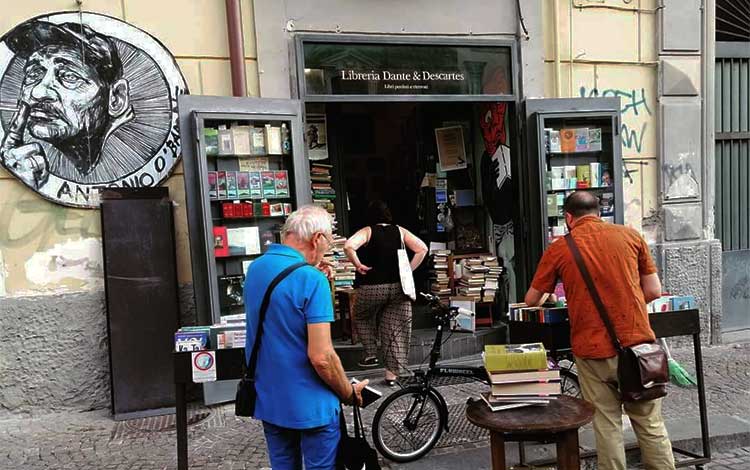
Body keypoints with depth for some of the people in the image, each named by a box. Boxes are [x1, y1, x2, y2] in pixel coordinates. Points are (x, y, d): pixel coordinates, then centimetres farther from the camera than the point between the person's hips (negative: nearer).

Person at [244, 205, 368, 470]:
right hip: (310, 406, -7)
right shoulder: (311, 279, -22)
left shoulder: (254, 269, 2)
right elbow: (321, 357, -25)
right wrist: (350, 393, -8)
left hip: (266, 400, 7)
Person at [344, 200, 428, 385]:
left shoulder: (367, 231, -3)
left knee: (362, 317, 26)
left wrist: (358, 265, -8)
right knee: (395, 328, 9)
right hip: (398, 286, 3)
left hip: (372, 287, -2)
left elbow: (348, 246, -20)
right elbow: (422, 249, 0)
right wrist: (409, 270, 4)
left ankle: (371, 354, 19)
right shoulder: (400, 231, 6)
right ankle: (391, 374, 13)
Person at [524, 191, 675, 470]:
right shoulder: (630, 235, 4)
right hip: (637, 342, 2)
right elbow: (654, 291, 6)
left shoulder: (558, 249, -1)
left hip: (592, 350, -1)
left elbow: (531, 300, 8)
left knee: (607, 425, 10)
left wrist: (547, 298, 30)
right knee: (650, 423, 14)